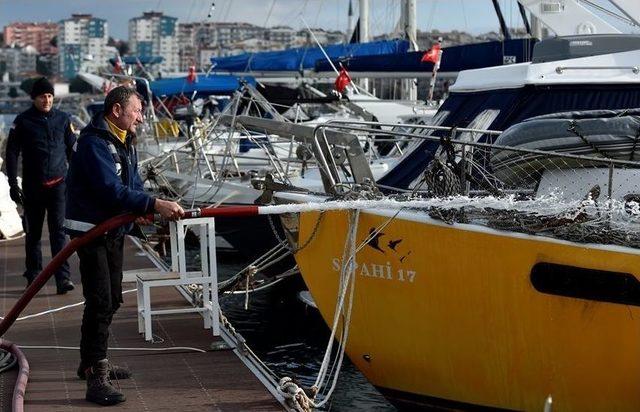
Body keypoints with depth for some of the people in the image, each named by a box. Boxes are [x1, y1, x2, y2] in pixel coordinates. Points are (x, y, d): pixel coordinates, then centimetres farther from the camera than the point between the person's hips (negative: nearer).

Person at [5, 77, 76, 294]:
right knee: (33, 232, 10)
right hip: (33, 185, 0)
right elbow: (11, 152, 2)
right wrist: (13, 184, -3)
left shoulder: (63, 119, 5)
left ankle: (63, 277, -12)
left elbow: (72, 149, 12)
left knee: (59, 229, -9)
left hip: (58, 184, 0)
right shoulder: (23, 120, 0)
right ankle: (33, 275, 21)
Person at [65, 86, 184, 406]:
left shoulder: (125, 142, 10)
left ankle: (92, 363, 34)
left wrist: (139, 209, -9)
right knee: (100, 302, -14)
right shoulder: (94, 142, -21)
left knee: (112, 300, 18)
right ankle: (96, 378, -12)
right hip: (90, 230, -10)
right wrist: (155, 205, -37)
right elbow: (111, 189, -32)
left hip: (114, 229, 10)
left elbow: (132, 184, 11)